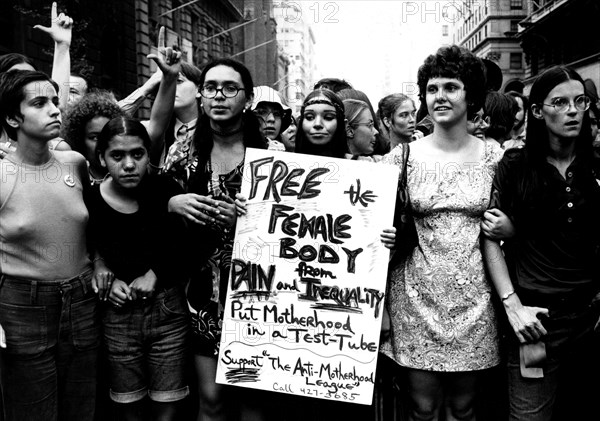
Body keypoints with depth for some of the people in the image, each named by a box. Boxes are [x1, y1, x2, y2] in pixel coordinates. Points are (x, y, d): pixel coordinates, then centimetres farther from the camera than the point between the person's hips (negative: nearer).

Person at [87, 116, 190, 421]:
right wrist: (110, 280, -8)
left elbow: (188, 245, 2)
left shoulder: (166, 190, -10)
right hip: (119, 313, 1)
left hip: (169, 308, 0)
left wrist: (155, 274, -9)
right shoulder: (91, 201, -9)